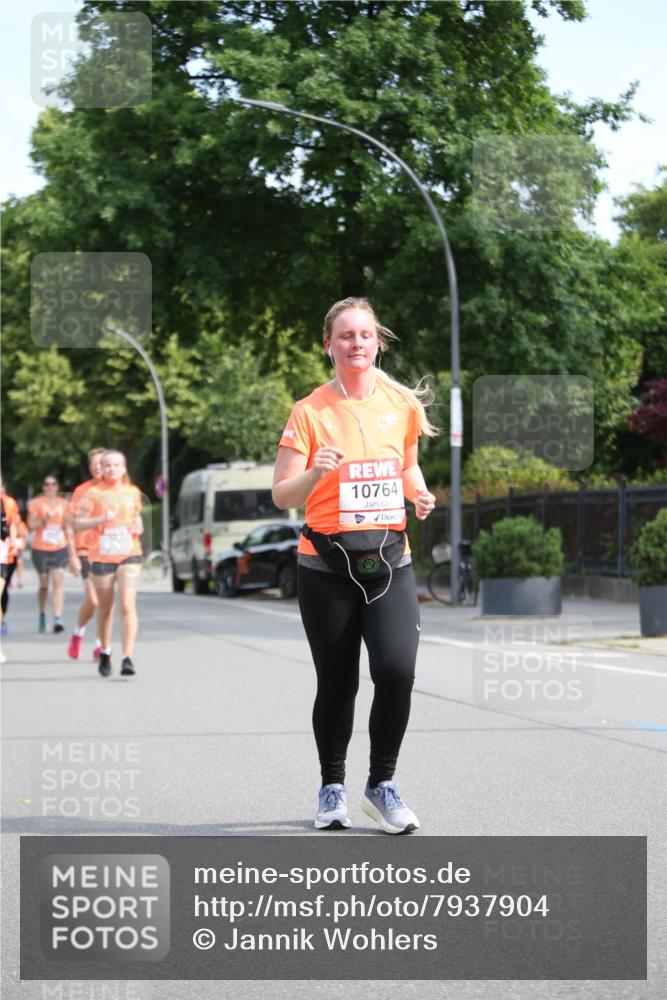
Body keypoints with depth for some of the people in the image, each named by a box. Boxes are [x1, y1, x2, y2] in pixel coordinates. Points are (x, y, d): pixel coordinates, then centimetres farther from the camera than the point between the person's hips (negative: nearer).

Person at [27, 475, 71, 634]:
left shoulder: (63, 503, 9)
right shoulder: (36, 503, 2)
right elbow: (31, 525, -3)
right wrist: (43, 521, -19)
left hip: (60, 549, 1)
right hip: (40, 549, -1)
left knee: (58, 582, -13)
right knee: (44, 584, 9)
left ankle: (57, 619, -18)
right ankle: (42, 615, 30)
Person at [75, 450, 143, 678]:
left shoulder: (133, 492, 9)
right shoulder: (93, 493, -1)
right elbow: (77, 524, -5)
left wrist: (138, 527, 3)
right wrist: (102, 519, -19)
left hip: (129, 556, 1)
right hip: (101, 557, -1)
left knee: (128, 605, -14)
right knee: (105, 608, 11)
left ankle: (127, 659, -18)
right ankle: (105, 653, 32)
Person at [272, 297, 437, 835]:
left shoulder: (402, 403, 5)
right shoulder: (310, 412, -4)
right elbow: (281, 496, -5)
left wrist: (419, 493, 2)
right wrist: (314, 473, -25)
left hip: (389, 559, 2)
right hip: (326, 563, -2)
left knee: (397, 670, -15)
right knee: (337, 682, 3)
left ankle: (382, 783, 6)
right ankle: (333, 788, 25)